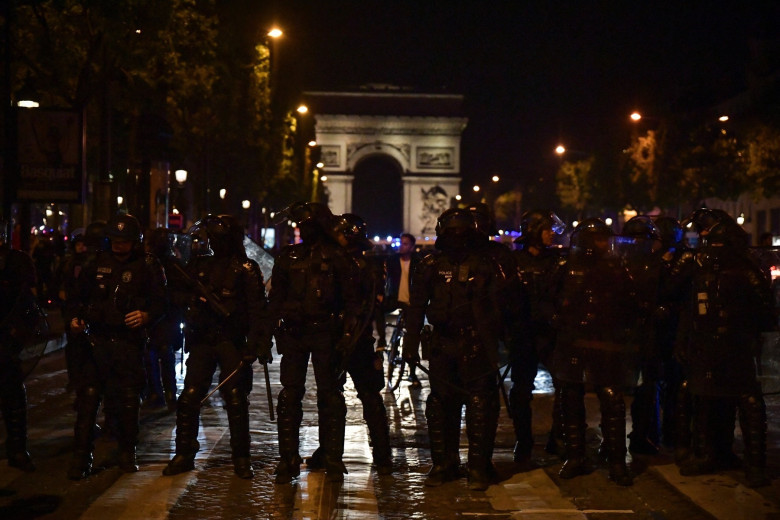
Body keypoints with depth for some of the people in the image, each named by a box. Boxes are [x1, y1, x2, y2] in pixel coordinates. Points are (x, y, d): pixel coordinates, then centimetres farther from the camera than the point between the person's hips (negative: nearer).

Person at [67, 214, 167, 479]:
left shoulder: (148, 266, 1)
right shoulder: (98, 261, 8)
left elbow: (160, 303, 0)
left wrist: (146, 316, -20)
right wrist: (76, 318, 0)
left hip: (130, 341, -1)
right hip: (97, 338, 1)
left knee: (128, 400, 5)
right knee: (87, 398, -6)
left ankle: (127, 453, 21)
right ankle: (81, 457, 0)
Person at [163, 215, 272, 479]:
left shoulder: (246, 269, -1)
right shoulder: (199, 265, 13)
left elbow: (258, 310, -7)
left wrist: (260, 343, -15)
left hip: (232, 343, -4)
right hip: (202, 342, 4)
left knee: (236, 400, -1)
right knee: (189, 397, 0)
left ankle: (241, 460, 9)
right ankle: (184, 455, 11)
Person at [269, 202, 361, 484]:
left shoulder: (337, 257, -1)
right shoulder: (288, 257, 10)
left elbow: (352, 299, -1)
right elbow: (276, 298, 15)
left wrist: (347, 332, -9)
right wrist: (274, 331, 7)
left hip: (326, 334, -3)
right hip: (293, 333, 3)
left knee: (330, 396, 2)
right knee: (289, 396, 2)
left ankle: (333, 461, 11)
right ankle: (288, 461, 9)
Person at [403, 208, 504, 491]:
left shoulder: (485, 264, 3)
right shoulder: (431, 265, 8)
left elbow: (497, 306, 3)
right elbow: (417, 306, 11)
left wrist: (493, 344, -4)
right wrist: (411, 343, 5)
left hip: (476, 346, -3)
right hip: (442, 345, 3)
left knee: (480, 403, -4)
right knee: (441, 404, 7)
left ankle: (479, 467, 3)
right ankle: (444, 463, 18)